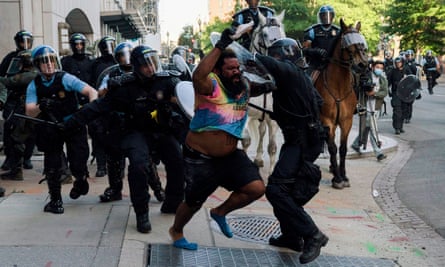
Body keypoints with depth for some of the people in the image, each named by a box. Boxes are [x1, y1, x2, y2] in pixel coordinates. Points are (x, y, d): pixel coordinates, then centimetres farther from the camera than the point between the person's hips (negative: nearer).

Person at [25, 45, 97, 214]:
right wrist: (40, 107, -36)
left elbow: (91, 92, -19)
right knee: (52, 165, -5)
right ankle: (55, 199, 14)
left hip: (74, 125, -2)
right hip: (51, 129, 2)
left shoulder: (65, 79, -13)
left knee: (78, 165, -6)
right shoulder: (34, 86, -5)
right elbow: (29, 113, -13)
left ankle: (81, 181, 30)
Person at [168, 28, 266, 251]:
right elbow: (198, 76, -43)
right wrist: (220, 46, -41)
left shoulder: (244, 88, 3)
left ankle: (220, 212, 18)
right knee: (194, 202, 9)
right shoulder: (212, 85, -20)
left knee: (256, 188, -9)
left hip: (229, 155, 6)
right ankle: (176, 231, 41)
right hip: (200, 158, -6)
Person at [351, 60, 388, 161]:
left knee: (367, 128, 17)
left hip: (377, 108, 6)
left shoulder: (383, 80, 6)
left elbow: (385, 92, -6)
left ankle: (356, 144, 35)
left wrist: (374, 93, -21)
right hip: (368, 107, -6)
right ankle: (378, 153, -6)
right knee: (373, 130, -7)